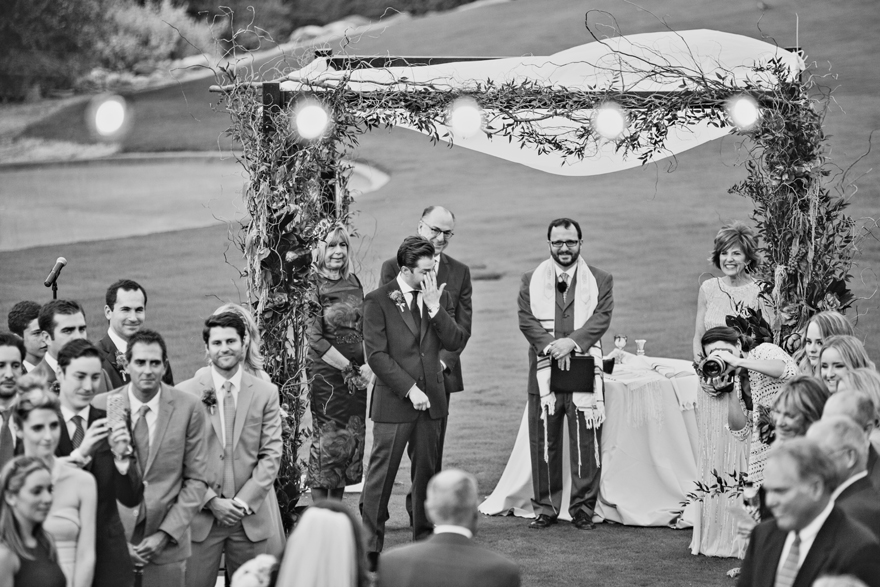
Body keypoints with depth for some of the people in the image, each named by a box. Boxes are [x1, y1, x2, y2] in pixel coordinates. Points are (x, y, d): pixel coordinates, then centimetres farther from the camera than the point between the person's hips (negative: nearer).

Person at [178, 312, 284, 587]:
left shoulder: (266, 393, 5)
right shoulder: (185, 393, 0)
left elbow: (271, 454, 2)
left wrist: (245, 500, -9)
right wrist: (211, 501, -10)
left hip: (253, 515, 1)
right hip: (201, 513, -1)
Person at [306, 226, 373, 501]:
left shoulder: (354, 283, 10)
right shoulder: (312, 285, -9)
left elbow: (365, 329, 13)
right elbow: (314, 338, -14)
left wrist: (370, 365, -3)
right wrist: (347, 368, -13)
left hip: (356, 377, 6)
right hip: (326, 374, -6)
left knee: (352, 441, 6)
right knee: (327, 441, -6)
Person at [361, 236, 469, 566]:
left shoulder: (438, 297, 8)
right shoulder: (378, 301, -7)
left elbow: (456, 343, -1)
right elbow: (376, 355, -11)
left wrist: (435, 307, -12)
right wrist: (409, 389, -15)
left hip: (431, 399, 4)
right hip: (394, 401, -4)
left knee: (427, 472, 10)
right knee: (381, 474, -1)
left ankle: (424, 538, 21)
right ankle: (370, 547, 4)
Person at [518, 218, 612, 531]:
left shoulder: (600, 280, 9)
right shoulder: (531, 281, 12)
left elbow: (601, 318, -3)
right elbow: (526, 320, 1)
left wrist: (572, 342, -17)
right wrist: (550, 346, -14)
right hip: (544, 371, 1)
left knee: (585, 443, -2)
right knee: (543, 443, 4)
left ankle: (583, 509, 6)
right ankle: (545, 508, 13)